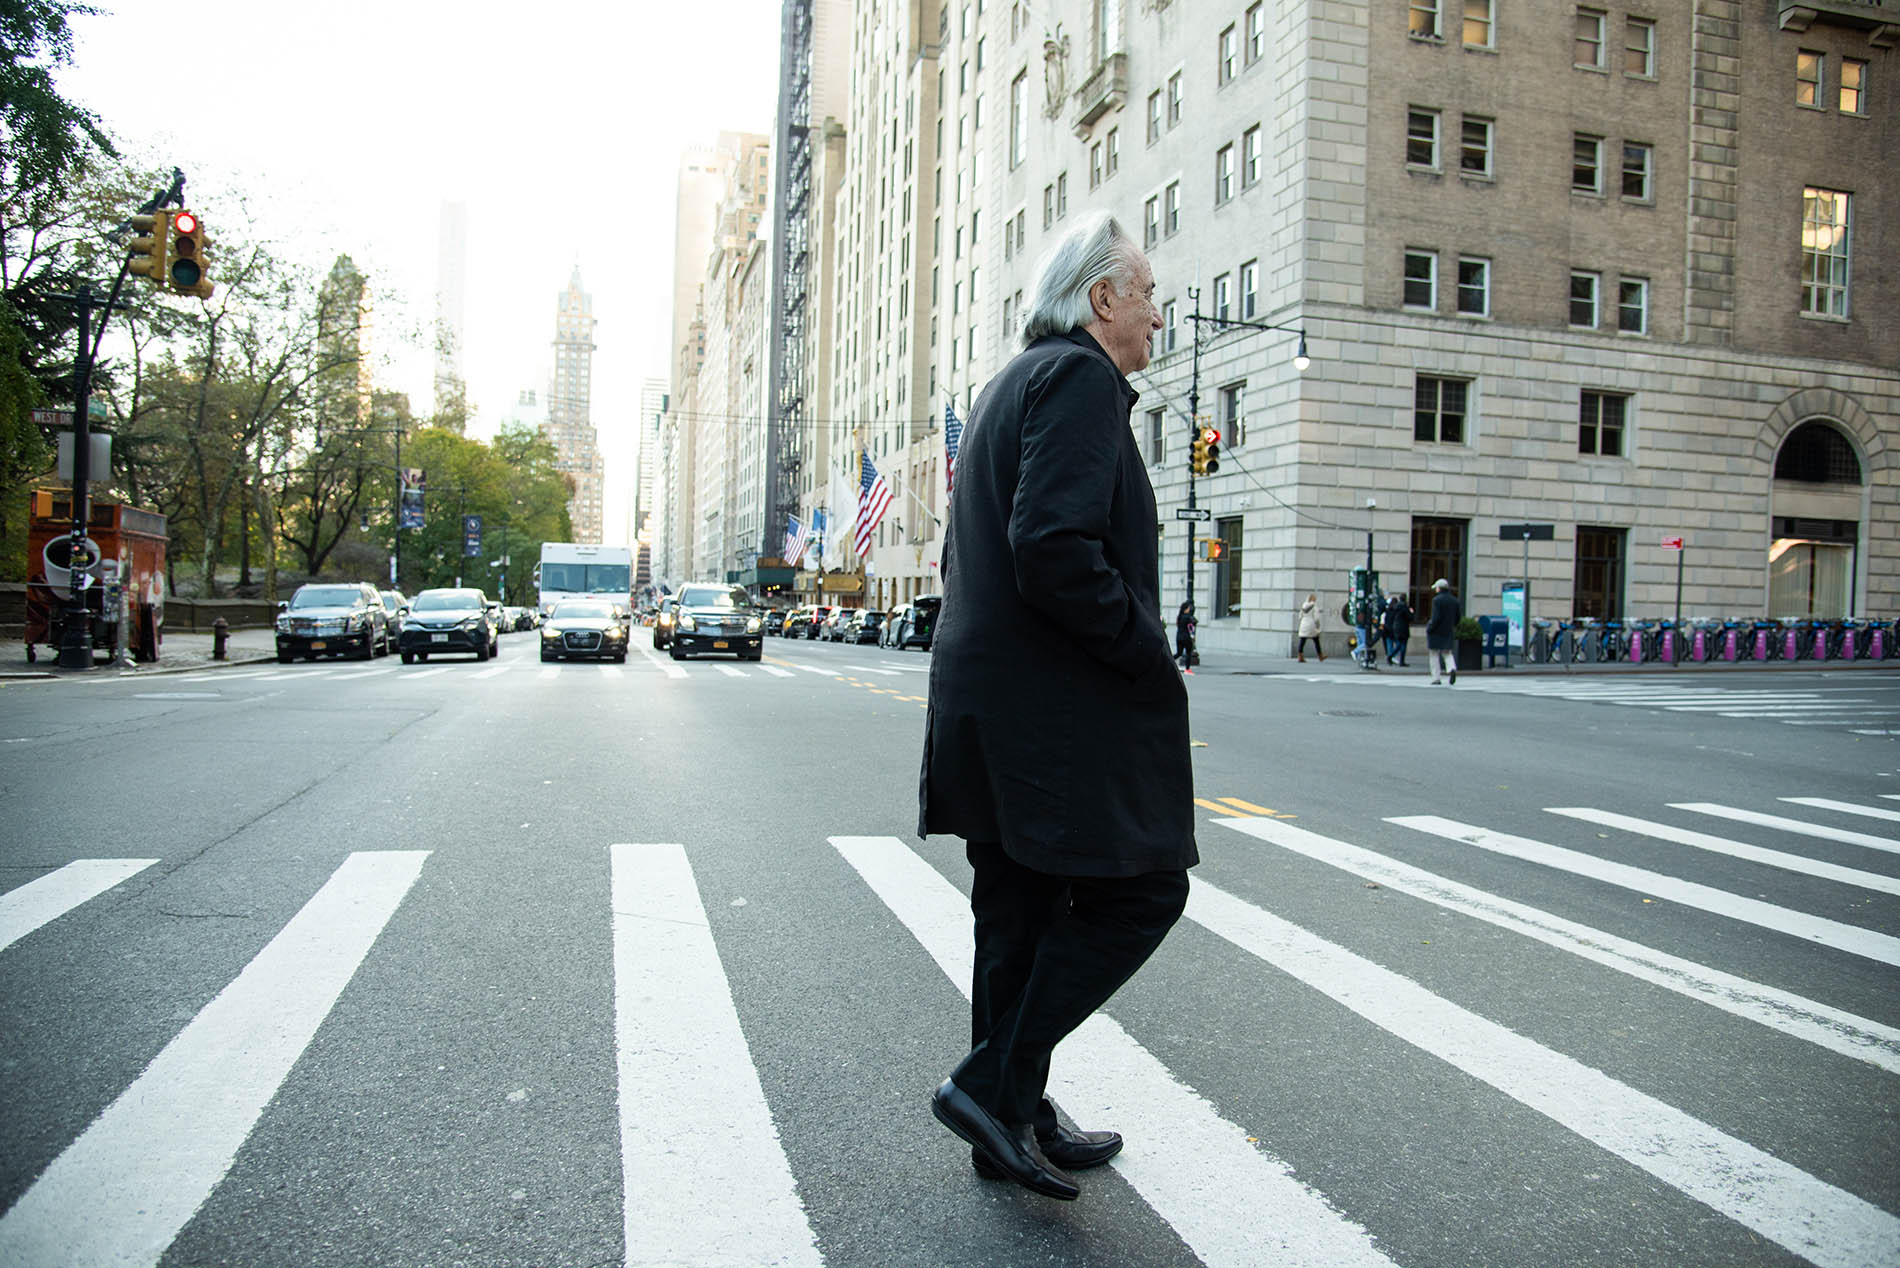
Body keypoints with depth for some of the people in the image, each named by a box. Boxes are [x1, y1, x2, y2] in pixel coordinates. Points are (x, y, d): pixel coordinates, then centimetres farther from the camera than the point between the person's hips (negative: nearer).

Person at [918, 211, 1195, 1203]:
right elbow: (1055, 549, -26)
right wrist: (1148, 652, -14)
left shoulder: (1010, 385, 21)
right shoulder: (1080, 376, -11)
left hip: (983, 703, 10)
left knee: (1019, 913, 15)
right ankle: (994, 1086, 4)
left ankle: (1016, 1123, 26)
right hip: (1055, 710, -10)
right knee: (1141, 891, 2)